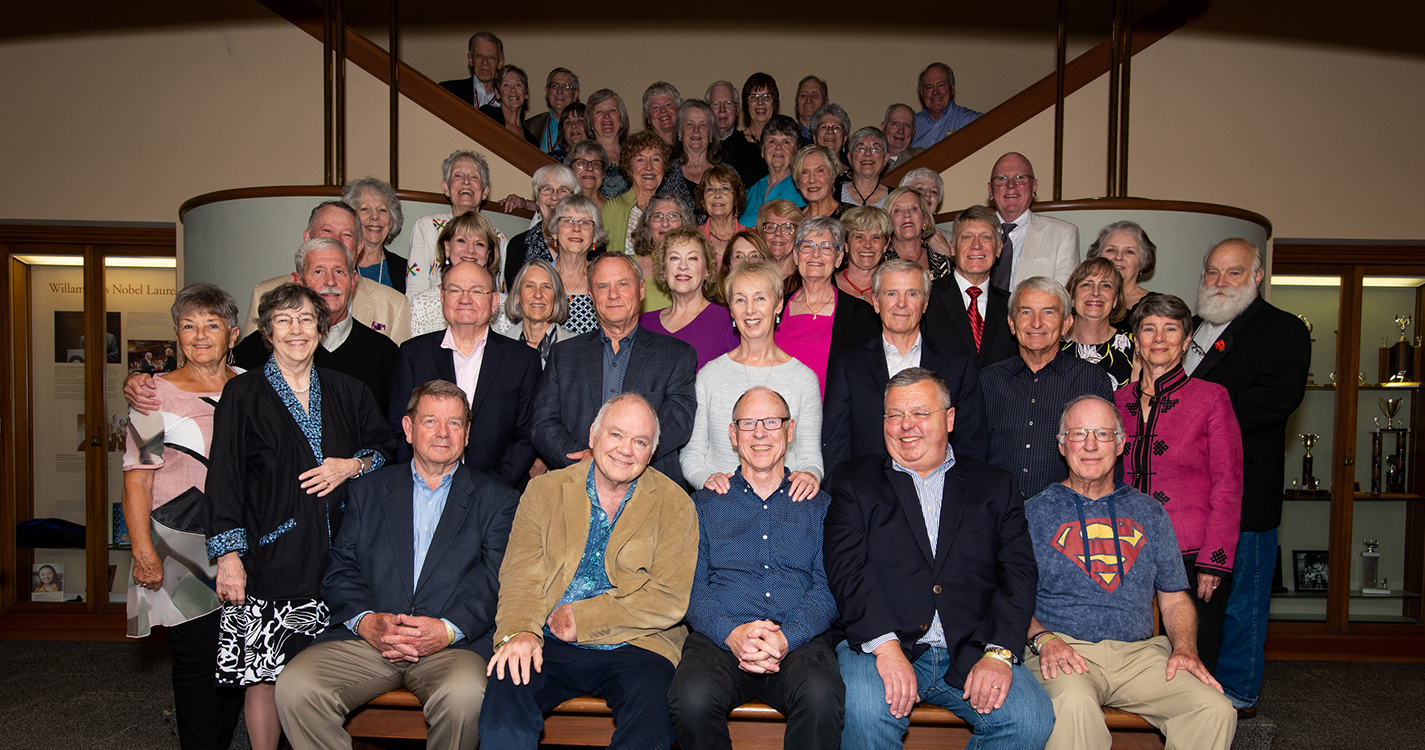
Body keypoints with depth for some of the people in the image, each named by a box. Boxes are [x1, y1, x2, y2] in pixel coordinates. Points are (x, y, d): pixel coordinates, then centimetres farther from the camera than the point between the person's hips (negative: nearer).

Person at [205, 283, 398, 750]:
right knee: (264, 675, 1)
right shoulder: (243, 395, 3)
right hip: (270, 557, -2)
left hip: (333, 554, 2)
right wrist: (228, 554, -9)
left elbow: (387, 449, 16)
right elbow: (223, 479, -2)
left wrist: (352, 466, -5)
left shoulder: (347, 393, 11)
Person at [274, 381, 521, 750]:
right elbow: (340, 570, 10)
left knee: (464, 695, -33)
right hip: (365, 636, 2)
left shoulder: (497, 500, 11)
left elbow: (495, 581, 0)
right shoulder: (369, 491, 19)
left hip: (454, 643, -2)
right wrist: (365, 621, -10)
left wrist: (448, 629, -16)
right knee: (295, 686, -23)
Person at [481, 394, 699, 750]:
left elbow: (669, 599, -5)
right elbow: (521, 576, 3)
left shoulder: (674, 504, 4)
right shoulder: (545, 490, 11)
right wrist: (520, 630, -18)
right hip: (550, 645, 1)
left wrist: (583, 619, -10)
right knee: (504, 694, -28)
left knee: (653, 707, -30)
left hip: (634, 646, -1)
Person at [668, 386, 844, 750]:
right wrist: (732, 633, -13)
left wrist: (785, 637, -14)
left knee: (821, 696, -34)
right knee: (692, 698, -32)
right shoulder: (704, 504, 18)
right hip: (720, 638, 1)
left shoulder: (819, 506, 17)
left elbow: (827, 588, 5)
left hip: (800, 640, 0)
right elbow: (692, 587, 7)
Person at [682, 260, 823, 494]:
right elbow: (691, 454, 9)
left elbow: (810, 455, 8)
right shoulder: (710, 375, 7)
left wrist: (810, 474, -14)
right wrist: (706, 478, -11)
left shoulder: (803, 378, 5)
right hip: (719, 503, 0)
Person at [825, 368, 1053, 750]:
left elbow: (1018, 575, 6)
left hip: (973, 653, 2)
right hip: (878, 643, -2)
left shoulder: (997, 488, 15)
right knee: (866, 712, -31)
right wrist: (885, 647, -16)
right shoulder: (853, 482, 10)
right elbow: (847, 569, -2)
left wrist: (998, 653, -10)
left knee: (1031, 718, -23)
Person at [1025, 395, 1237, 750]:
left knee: (1215, 710, -21)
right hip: (1063, 651, -3)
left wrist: (1184, 647, -1)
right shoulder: (1034, 513, 7)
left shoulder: (1149, 512, 18)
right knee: (1074, 704, -36)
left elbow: (1174, 597, 18)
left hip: (1141, 653, 4)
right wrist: (1042, 639, -15)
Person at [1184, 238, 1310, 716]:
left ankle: (1237, 694, 18)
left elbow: (1279, 396, -19)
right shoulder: (1192, 328, 19)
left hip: (1245, 490, -6)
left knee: (1241, 596, 3)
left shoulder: (1282, 330, -3)